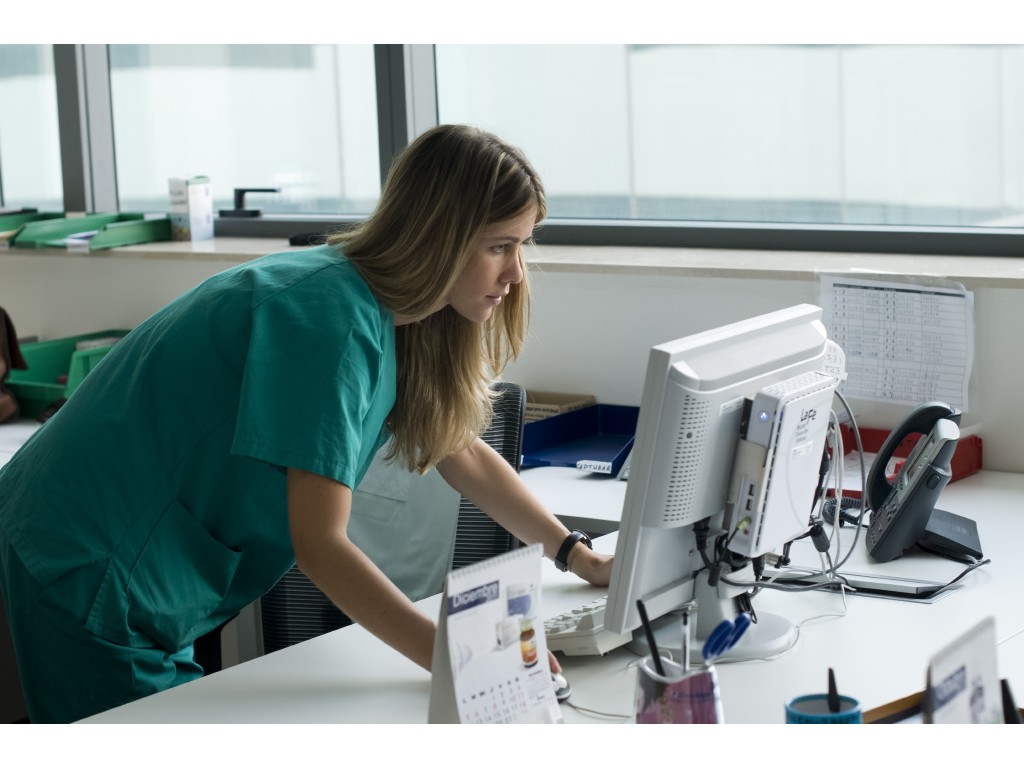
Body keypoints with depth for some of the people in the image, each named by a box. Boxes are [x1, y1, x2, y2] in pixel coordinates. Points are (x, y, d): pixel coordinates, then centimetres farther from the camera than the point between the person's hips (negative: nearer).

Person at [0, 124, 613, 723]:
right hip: (89, 570, -9)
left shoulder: (385, 313, 3)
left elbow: (464, 455, 16)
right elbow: (320, 545, -28)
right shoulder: (334, 317, -26)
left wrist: (581, 559, 12)